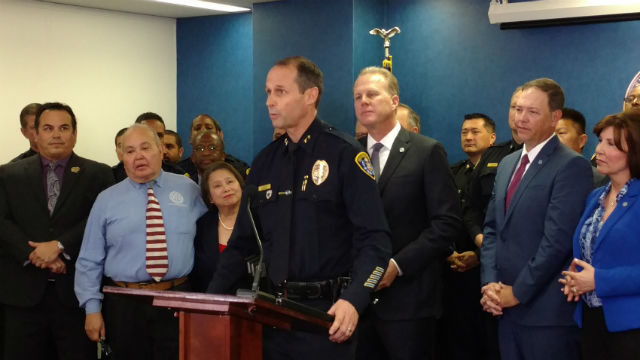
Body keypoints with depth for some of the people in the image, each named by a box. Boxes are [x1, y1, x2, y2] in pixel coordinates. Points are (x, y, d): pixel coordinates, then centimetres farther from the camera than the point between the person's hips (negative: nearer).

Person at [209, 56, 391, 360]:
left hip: (325, 313, -5)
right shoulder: (265, 161, 9)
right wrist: (210, 299, 2)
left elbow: (374, 239, -14)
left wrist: (353, 301, -27)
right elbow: (242, 242, 13)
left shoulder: (344, 155, -7)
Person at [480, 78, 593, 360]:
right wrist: (490, 284, 0)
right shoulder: (507, 164, 15)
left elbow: (557, 239, -18)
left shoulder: (572, 166, -11)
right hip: (506, 306, 7)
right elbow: (491, 228, 13)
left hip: (546, 311, -7)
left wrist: (517, 292, -14)